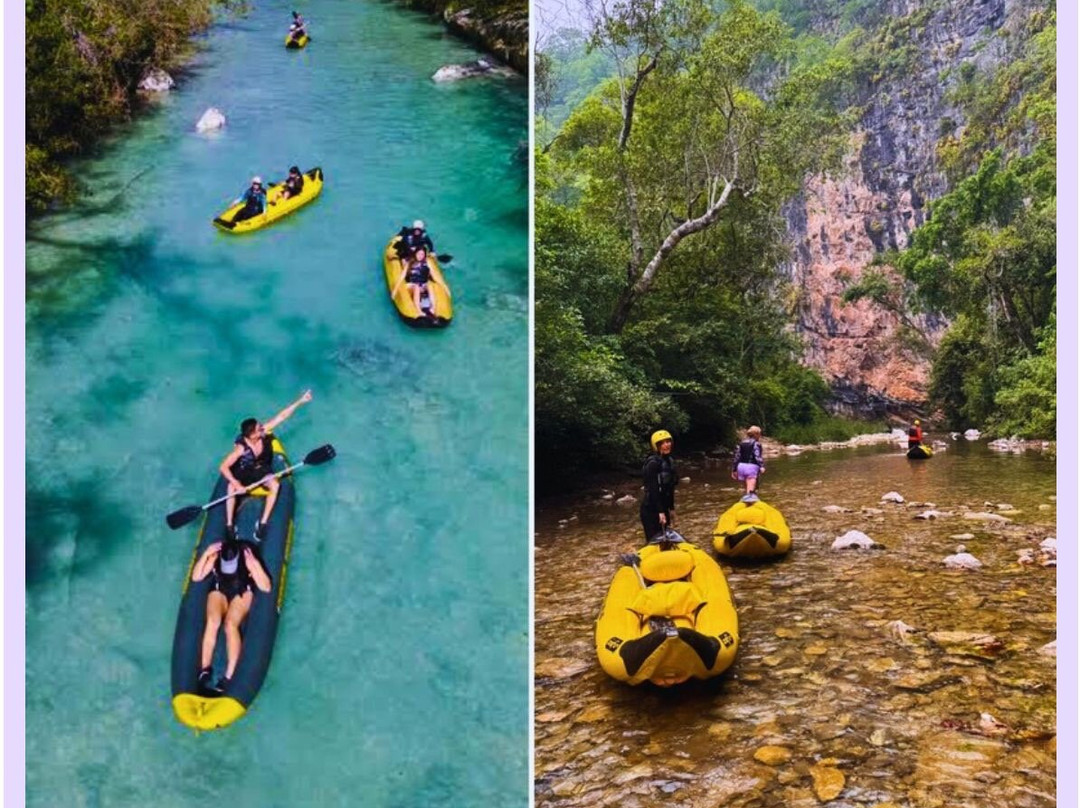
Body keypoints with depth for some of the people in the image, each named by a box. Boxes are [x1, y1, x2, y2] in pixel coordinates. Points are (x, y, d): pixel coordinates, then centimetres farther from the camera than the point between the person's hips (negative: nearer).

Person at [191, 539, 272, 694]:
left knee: (230, 624, -31)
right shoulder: (216, 556, -15)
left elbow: (266, 587, -24)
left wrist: (255, 564, -36)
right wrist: (206, 554, -28)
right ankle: (204, 669, -24)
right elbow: (196, 577, -15)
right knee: (212, 621, -30)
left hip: (242, 592, -2)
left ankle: (229, 677, -35)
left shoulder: (247, 557, -21)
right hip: (219, 591, 2)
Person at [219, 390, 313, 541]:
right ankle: (229, 525, -21)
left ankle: (262, 522, -21)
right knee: (232, 488, -33)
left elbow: (281, 416, -21)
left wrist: (300, 401, -23)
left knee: (275, 485, -26)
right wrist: (237, 484, -41)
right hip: (243, 471, -3)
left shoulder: (263, 432, -24)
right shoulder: (241, 448, -33)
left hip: (261, 469, 3)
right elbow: (223, 467, -33)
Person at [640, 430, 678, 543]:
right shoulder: (653, 463, -17)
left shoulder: (669, 461, 10)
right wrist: (660, 512, -25)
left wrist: (671, 508, 18)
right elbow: (653, 490, -22)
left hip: (662, 507, 9)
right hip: (651, 509, -9)